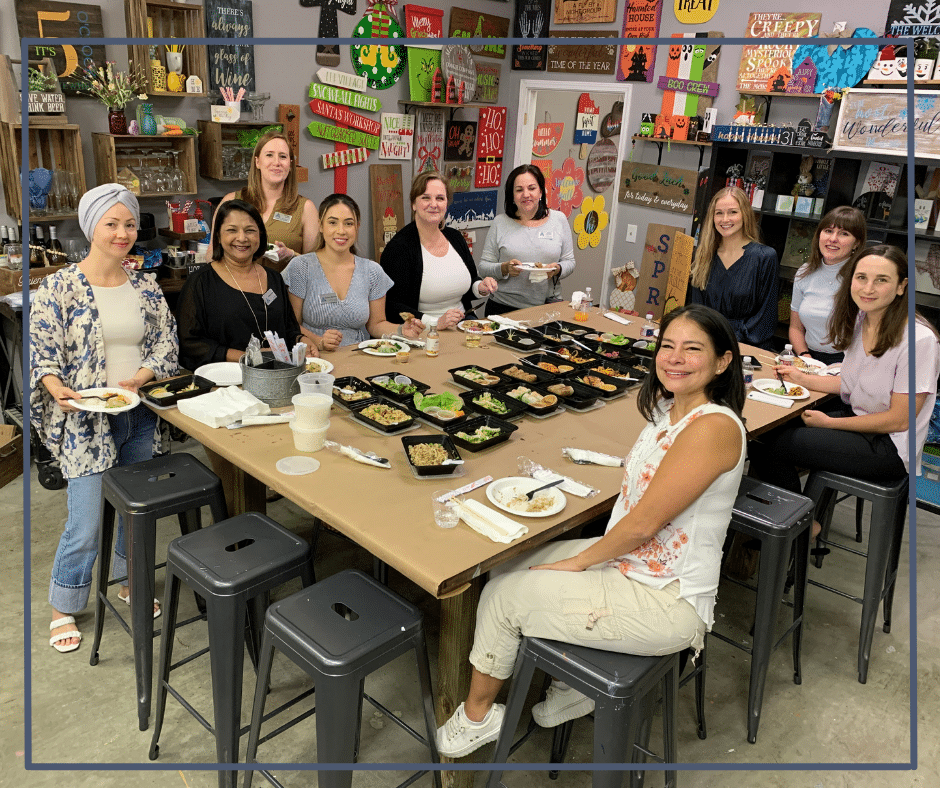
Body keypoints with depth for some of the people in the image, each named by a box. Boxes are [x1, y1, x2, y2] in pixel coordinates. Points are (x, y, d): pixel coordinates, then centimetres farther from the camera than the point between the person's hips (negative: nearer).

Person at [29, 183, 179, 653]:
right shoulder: (59, 287, -6)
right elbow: (41, 349, -6)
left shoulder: (146, 288, 5)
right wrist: (57, 388, -24)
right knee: (85, 523, -2)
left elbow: (166, 342, 6)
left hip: (140, 415, 4)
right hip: (85, 420, -4)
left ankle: (132, 583, 39)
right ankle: (63, 608, 21)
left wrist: (139, 378, -12)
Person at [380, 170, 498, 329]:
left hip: (462, 326, 7)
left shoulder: (455, 237, 11)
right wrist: (436, 322, -25)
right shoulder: (398, 247, -11)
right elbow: (391, 307, -16)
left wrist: (481, 288, 2)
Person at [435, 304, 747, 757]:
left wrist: (578, 561, -10)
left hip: (668, 601, -9)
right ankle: (577, 685, 25)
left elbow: (643, 522, -23)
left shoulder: (715, 427, -25)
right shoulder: (668, 409, 5)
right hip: (630, 558, 9)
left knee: (503, 596, -5)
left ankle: (475, 717, 22)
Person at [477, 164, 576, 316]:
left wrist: (557, 269, -10)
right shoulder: (500, 223, 4)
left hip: (547, 307, 1)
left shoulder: (559, 219, 8)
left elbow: (569, 261, 12)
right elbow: (482, 267, 4)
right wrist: (504, 268, -15)